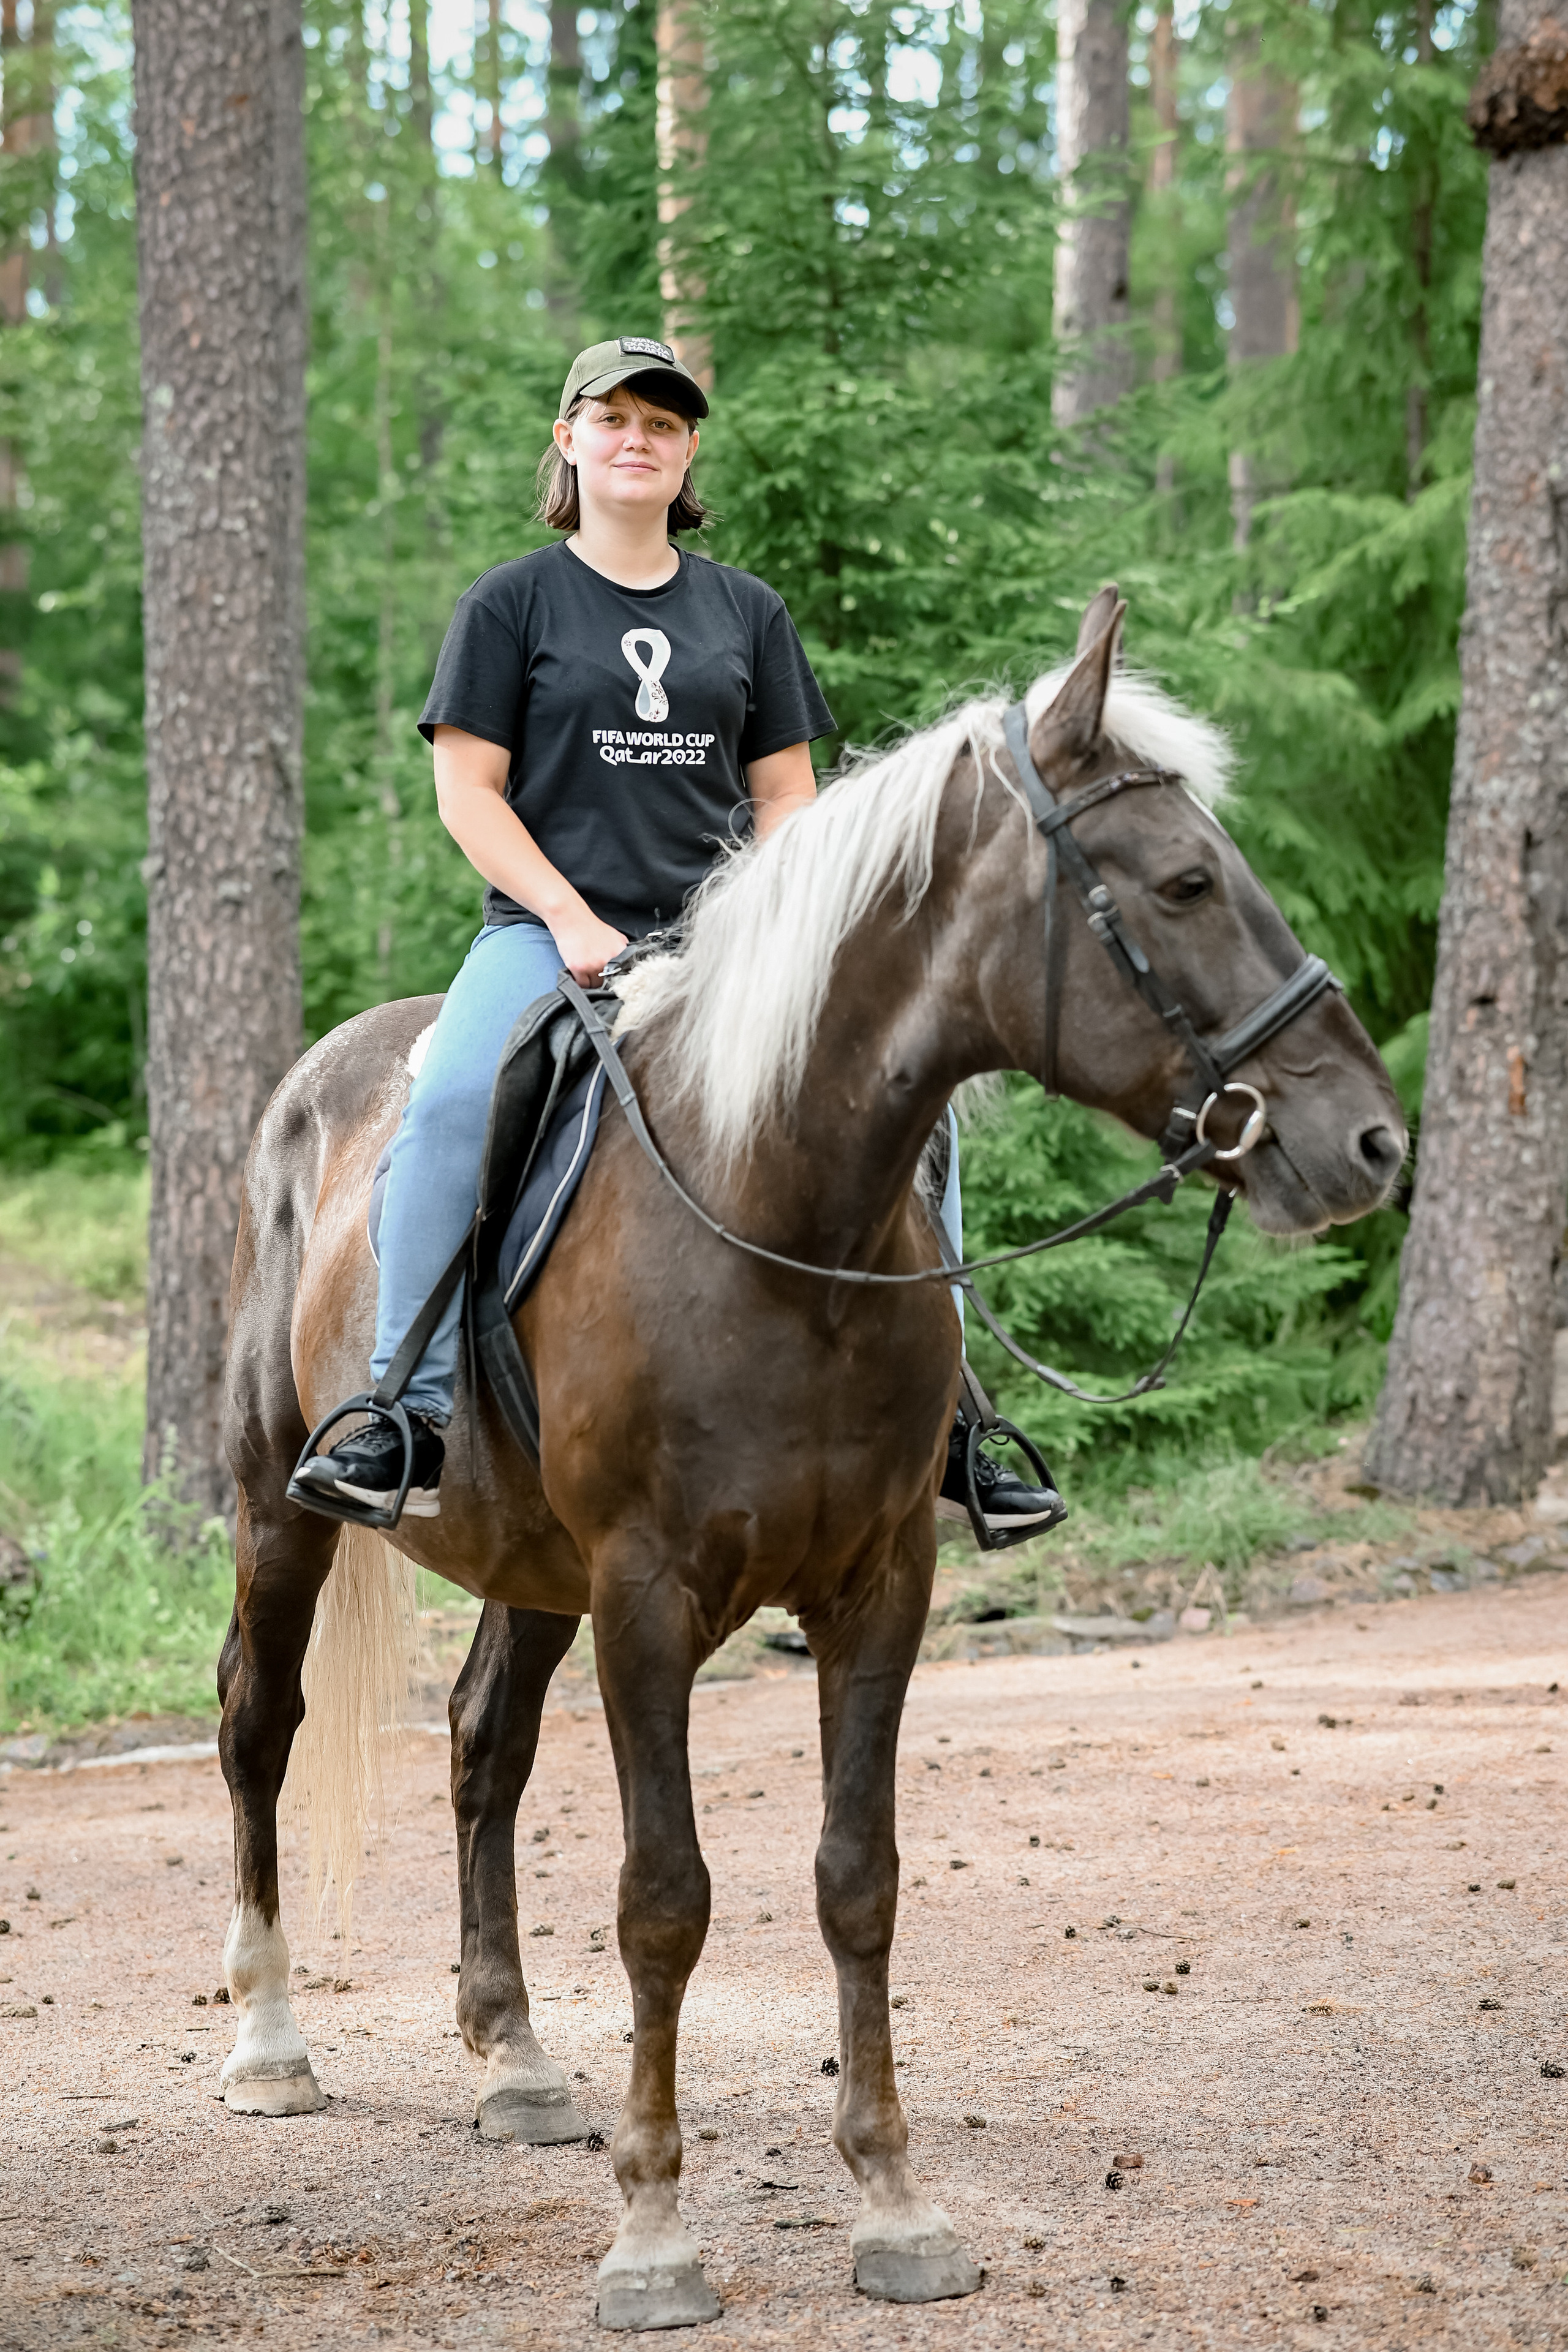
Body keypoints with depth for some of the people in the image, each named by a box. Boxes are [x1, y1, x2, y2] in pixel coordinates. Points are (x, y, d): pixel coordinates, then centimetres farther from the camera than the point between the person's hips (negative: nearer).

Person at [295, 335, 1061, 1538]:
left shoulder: (749, 612, 17)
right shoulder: (512, 603, 7)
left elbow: (787, 796, 16)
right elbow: (468, 791, 0)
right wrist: (573, 920, -12)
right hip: (549, 930, -3)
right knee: (449, 1105, -33)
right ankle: (411, 1414, -27)